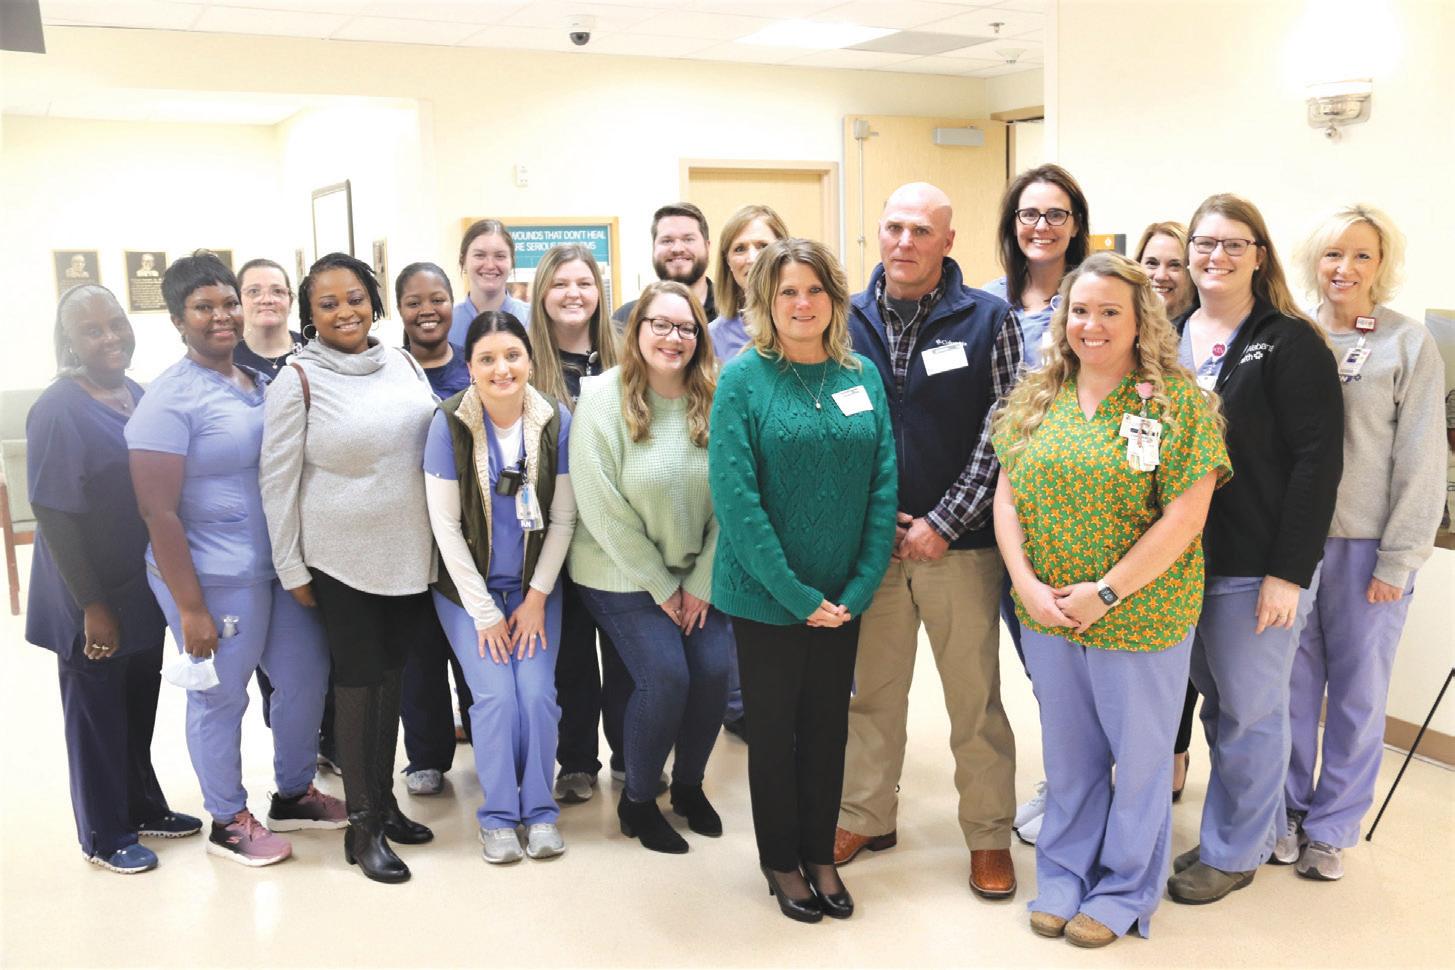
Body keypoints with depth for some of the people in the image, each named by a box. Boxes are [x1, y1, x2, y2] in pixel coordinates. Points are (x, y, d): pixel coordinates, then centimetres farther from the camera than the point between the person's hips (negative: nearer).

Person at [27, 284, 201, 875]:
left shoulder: (139, 395, 5)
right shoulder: (58, 410, -16)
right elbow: (53, 516, -18)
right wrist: (92, 606, -18)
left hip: (144, 588, 6)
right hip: (93, 598, -6)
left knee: (140, 703, 18)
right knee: (97, 711, 9)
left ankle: (144, 807, 36)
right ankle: (103, 835, 24)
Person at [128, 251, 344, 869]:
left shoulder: (260, 382, 8)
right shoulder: (170, 400, -14)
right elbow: (158, 512, -17)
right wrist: (190, 607, -18)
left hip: (279, 567, 8)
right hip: (215, 580, -7)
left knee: (307, 675, 16)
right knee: (221, 699, 7)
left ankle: (292, 795, 37)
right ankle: (227, 822, 27)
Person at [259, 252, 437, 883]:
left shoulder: (403, 363, 5)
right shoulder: (297, 381, -9)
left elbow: (437, 443, 13)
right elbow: (277, 478, -7)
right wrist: (292, 568, -7)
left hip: (410, 551, 4)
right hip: (342, 556, -4)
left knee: (393, 673, 13)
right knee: (358, 678, 3)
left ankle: (385, 800, 28)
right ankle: (363, 825, 15)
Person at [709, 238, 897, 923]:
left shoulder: (862, 376, 2)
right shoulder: (743, 377, -10)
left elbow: (883, 486, 1)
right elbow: (734, 494, -16)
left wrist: (858, 588, -8)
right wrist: (798, 595, -17)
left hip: (841, 596, 4)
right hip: (766, 596, -3)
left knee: (828, 725, 16)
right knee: (773, 728, 12)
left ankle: (821, 855, 34)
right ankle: (781, 862, 31)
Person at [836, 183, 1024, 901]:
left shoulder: (988, 319, -3)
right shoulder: (848, 321, 4)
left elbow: (1001, 432, -7)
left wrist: (943, 524, -11)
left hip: (958, 542, -2)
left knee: (975, 697, 6)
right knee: (872, 690, 14)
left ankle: (989, 834, 23)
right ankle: (867, 817, 31)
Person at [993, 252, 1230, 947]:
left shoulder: (1177, 401, -10)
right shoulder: (1036, 398, 4)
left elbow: (1185, 514, -15)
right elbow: (1007, 496, 4)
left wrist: (1107, 592, -17)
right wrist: (1026, 582, -9)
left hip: (1142, 619, -3)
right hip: (1047, 615, 4)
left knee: (1140, 755, 12)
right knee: (1068, 752, 18)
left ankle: (1126, 889, 32)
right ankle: (1062, 873, 36)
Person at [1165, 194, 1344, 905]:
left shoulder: (1290, 343, -8)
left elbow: (1317, 461, -12)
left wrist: (1290, 571, -16)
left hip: (1256, 567, -5)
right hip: (1183, 560, 5)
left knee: (1249, 710, 7)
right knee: (1215, 700, 15)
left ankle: (1233, 851, 23)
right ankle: (1258, 823, 33)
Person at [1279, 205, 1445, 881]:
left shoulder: (1409, 344, -3)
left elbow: (1420, 459, -5)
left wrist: (1399, 559, -9)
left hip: (1366, 546, -2)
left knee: (1358, 693, 8)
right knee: (1293, 685, 10)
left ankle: (1331, 828, 23)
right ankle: (1286, 811, 27)